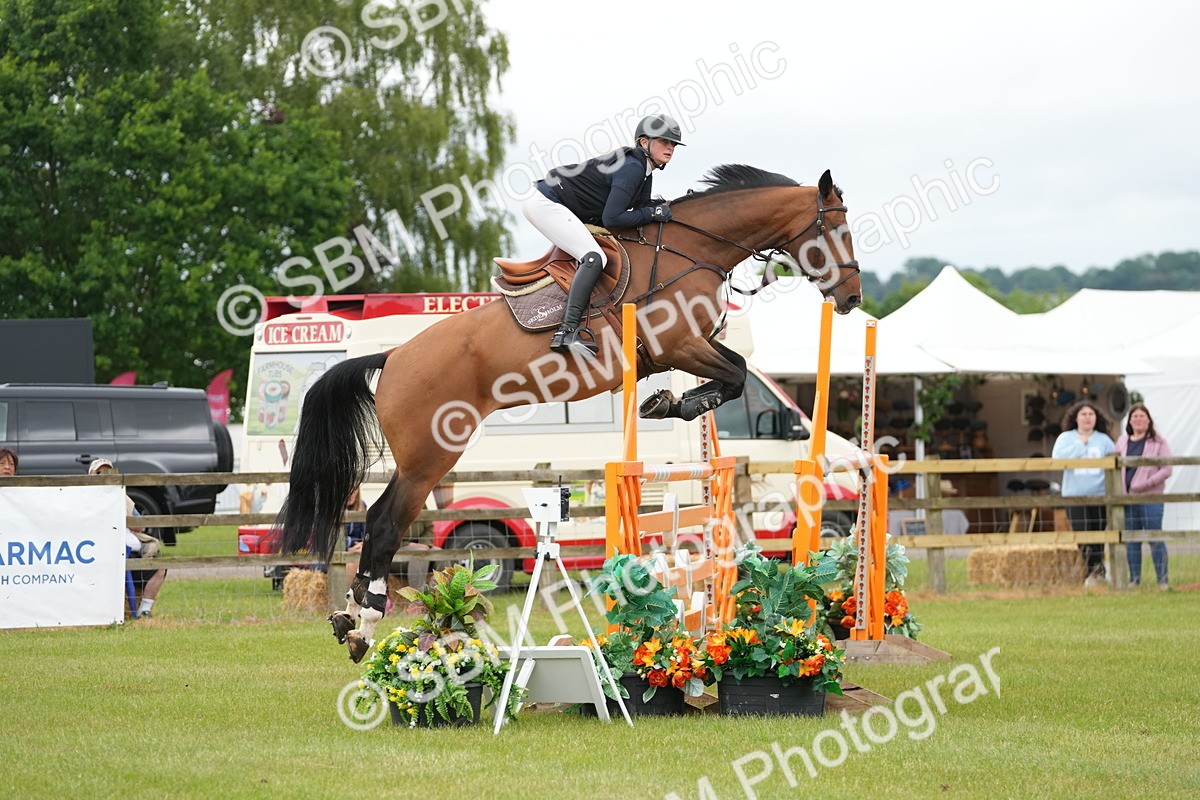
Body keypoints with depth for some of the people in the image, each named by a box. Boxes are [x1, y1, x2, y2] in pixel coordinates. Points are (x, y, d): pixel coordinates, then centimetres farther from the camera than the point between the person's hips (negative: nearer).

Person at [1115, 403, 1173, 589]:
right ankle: (1134, 579, 15)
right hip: (1127, 498, 4)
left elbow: (1166, 470, -6)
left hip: (1151, 497, -4)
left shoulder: (1158, 442, 0)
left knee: (1155, 539, -4)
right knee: (1131, 541, 8)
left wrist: (1144, 484, -15)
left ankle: (1162, 579, 1)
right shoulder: (1122, 442, 12)